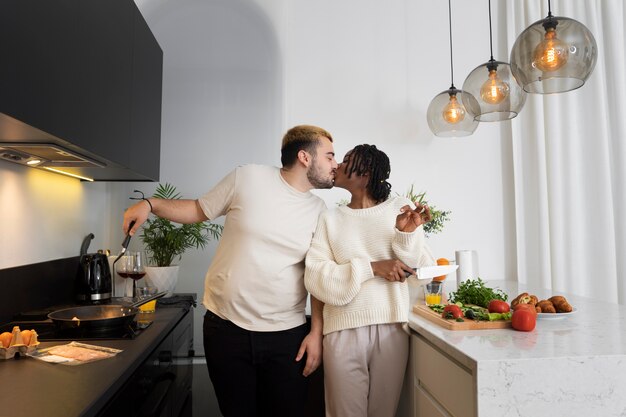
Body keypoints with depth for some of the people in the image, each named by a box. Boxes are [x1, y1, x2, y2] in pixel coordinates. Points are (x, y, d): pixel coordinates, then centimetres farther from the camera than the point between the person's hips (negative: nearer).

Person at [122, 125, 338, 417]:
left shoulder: (319, 212, 2)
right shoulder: (247, 178, -6)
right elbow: (199, 210, 7)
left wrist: (317, 332, -1)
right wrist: (150, 204, -6)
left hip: (287, 335, 2)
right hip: (226, 327, -2)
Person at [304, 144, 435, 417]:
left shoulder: (400, 208, 2)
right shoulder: (330, 218, 4)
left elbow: (423, 272, 1)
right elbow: (315, 278, -7)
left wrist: (408, 234, -16)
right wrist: (371, 268, -17)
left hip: (392, 327, 0)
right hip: (344, 329, 0)